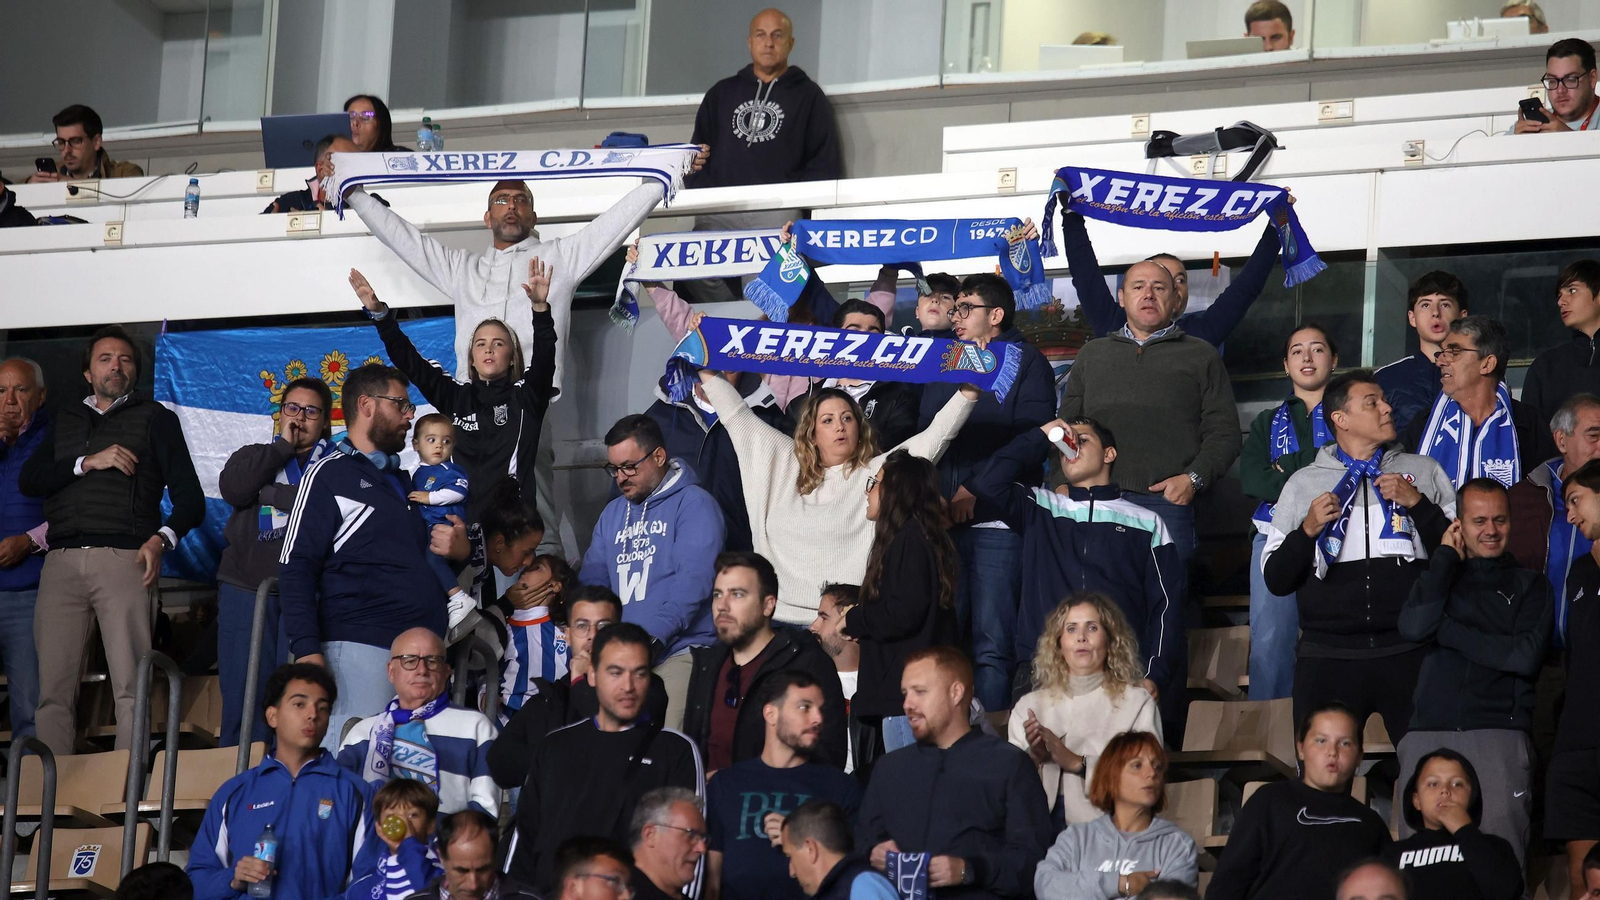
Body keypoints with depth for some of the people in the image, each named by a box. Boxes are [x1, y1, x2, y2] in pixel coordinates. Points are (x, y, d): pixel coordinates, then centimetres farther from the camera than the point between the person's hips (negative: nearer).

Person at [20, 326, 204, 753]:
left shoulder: (156, 418, 15)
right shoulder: (65, 421, 24)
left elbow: (189, 497, 7)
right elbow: (29, 480, 9)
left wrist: (162, 538, -12)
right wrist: (88, 462, -4)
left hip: (124, 558, -3)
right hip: (62, 561, 3)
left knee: (130, 688, -11)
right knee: (53, 689, -5)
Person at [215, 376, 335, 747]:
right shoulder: (255, 457, 20)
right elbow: (233, 489, -2)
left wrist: (269, 493, -5)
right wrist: (283, 446, 1)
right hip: (247, 588, 2)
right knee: (243, 696, -1)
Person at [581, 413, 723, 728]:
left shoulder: (693, 505, 0)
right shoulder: (613, 513, 22)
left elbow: (692, 582, -11)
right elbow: (592, 578, 20)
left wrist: (653, 637, -21)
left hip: (676, 652, -6)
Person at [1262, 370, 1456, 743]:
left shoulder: (1424, 472, 13)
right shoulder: (1303, 484, 13)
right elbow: (1275, 579, 9)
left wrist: (1418, 503, -5)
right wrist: (1308, 530, -6)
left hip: (1410, 655, 0)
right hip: (1329, 656, 0)